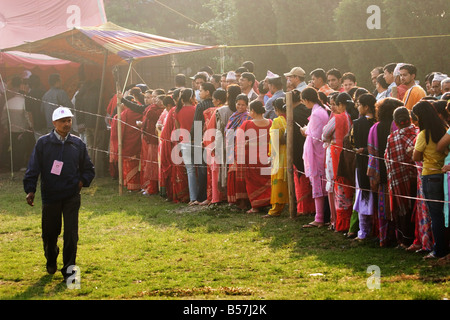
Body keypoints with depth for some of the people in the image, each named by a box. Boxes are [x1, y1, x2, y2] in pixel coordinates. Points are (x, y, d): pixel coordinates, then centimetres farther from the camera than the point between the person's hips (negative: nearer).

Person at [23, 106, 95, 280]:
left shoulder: (78, 144, 5)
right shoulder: (43, 143, -1)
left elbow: (89, 169, 16)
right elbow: (33, 168, -2)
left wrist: (82, 182, -1)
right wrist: (30, 190, -11)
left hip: (72, 196, 1)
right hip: (50, 196, -1)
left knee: (71, 233, -7)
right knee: (49, 233, 9)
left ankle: (69, 268, 1)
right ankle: (51, 260, 37)